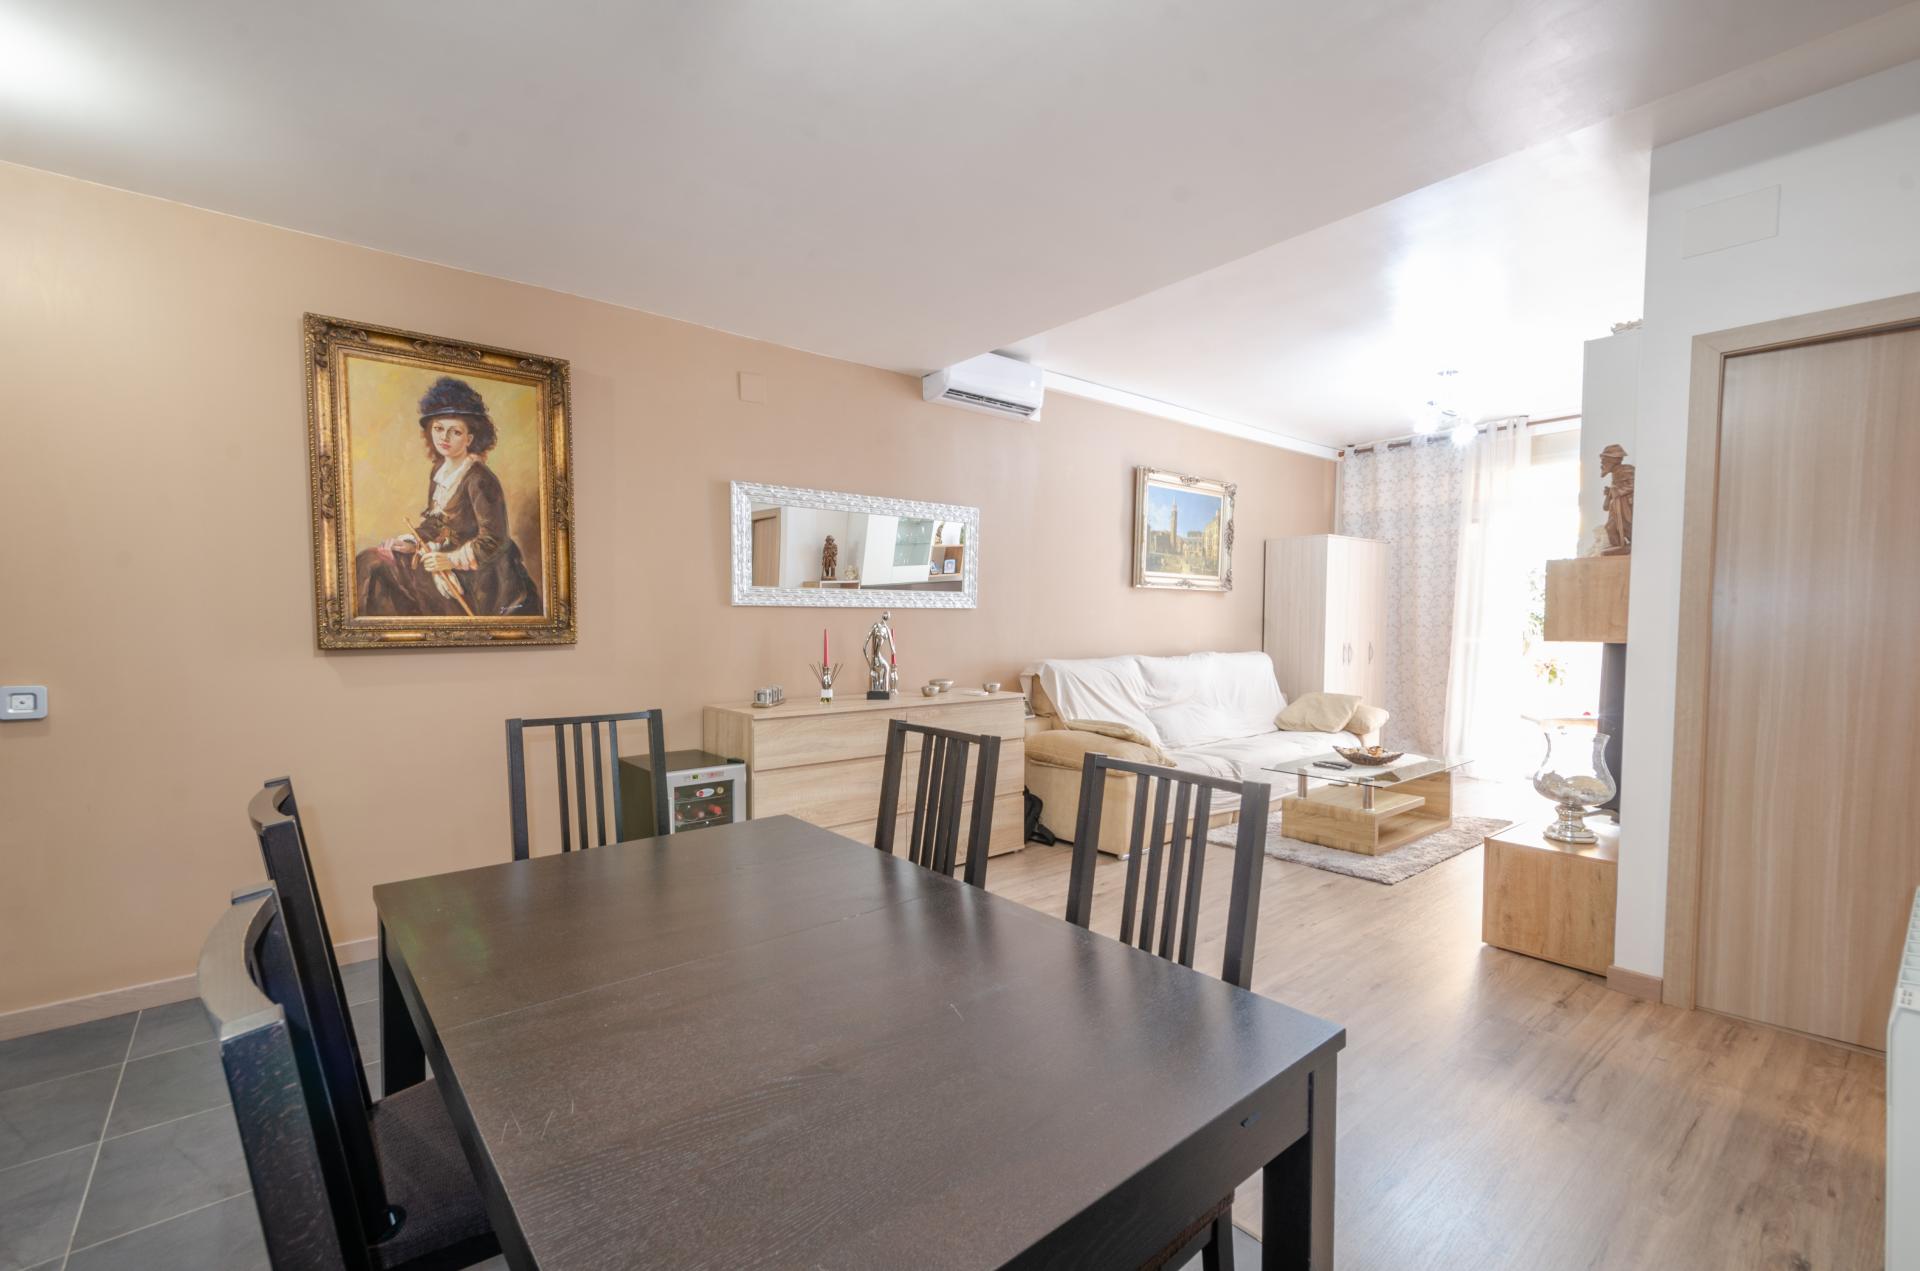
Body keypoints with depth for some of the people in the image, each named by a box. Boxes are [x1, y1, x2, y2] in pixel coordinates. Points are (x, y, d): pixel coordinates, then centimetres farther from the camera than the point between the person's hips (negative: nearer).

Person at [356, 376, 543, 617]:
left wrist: (451, 560, -24)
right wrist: (414, 542, -2)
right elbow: (432, 519, 14)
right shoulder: (439, 471, 5)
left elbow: (492, 540, -22)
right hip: (446, 553, 8)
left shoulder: (479, 480, -21)